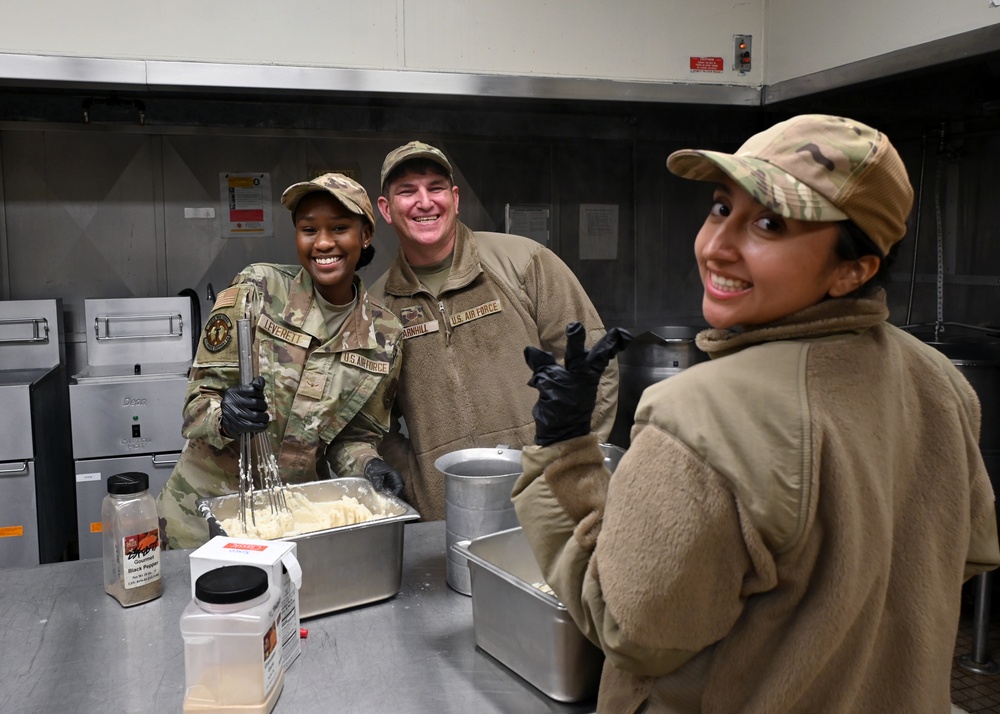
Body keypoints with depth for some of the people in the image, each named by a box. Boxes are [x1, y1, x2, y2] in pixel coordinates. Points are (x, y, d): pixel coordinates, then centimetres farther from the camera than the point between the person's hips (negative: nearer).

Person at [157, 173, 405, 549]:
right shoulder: (256, 288, -10)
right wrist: (225, 417, -30)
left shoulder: (384, 336, -3)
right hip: (205, 511, -1)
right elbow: (197, 401, -9)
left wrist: (368, 465, -16)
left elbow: (353, 436, 5)